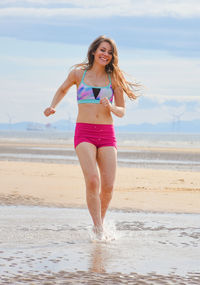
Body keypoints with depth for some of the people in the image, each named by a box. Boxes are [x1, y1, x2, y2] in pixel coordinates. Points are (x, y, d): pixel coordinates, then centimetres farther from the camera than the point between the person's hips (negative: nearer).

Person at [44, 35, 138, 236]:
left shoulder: (114, 78, 8)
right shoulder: (78, 73, 6)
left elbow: (121, 112, 10)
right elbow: (63, 90, 26)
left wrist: (111, 107, -11)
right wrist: (52, 107, 9)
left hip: (107, 135, 2)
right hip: (84, 133, -2)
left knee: (108, 186, -7)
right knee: (92, 180, -23)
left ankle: (99, 224, 18)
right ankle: (98, 228, -17)